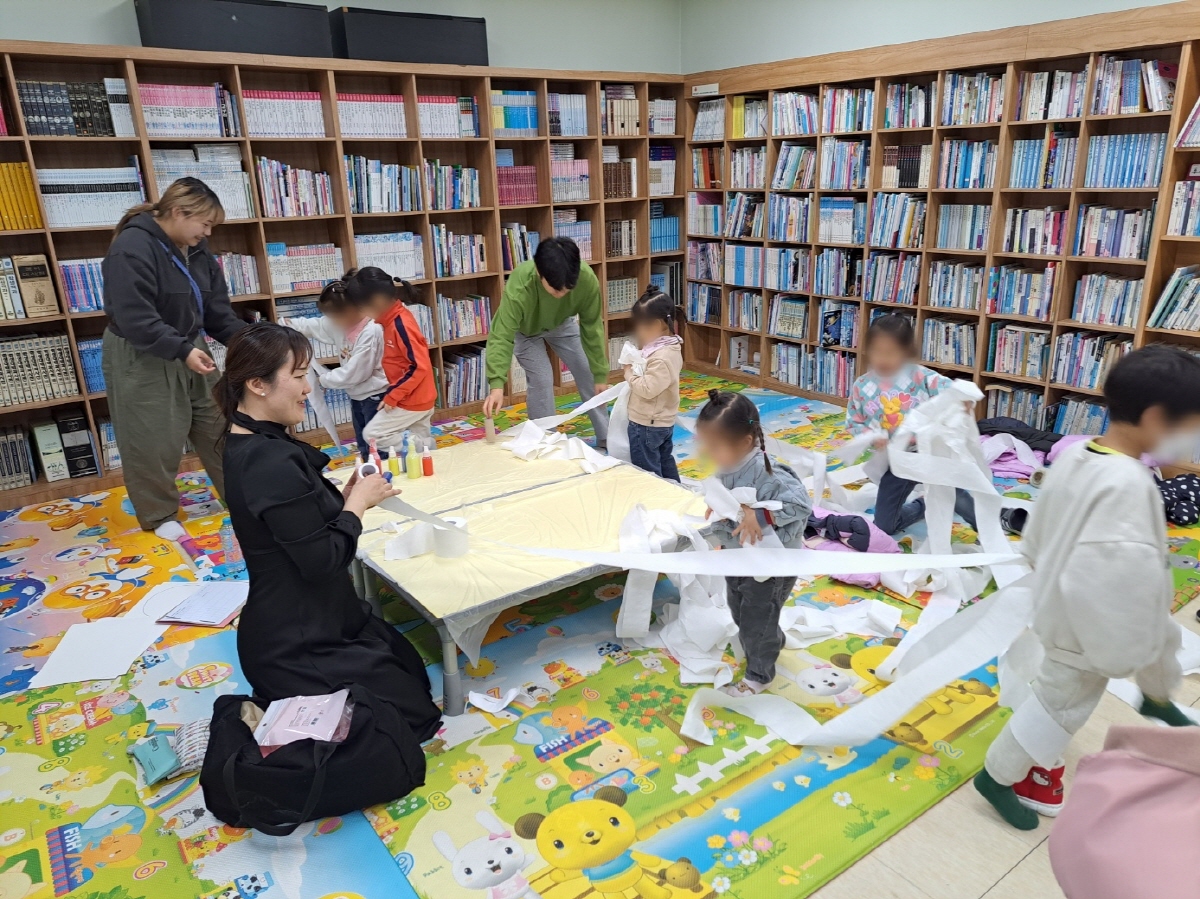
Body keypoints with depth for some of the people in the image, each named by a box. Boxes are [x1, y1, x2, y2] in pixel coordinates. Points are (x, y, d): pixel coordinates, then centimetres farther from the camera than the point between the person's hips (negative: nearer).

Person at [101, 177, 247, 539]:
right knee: (154, 443, 2)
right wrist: (182, 350, -33)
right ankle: (160, 515, 19)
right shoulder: (133, 248, -22)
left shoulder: (196, 250, 4)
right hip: (141, 360, -8)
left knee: (218, 426, 12)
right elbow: (134, 318, -28)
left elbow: (217, 308, 5)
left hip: (189, 351, 8)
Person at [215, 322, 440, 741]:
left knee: (415, 677, 23)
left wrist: (345, 497, -4)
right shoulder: (271, 463, -29)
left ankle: (274, 707, 17)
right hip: (299, 648, -10)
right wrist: (357, 503, -13)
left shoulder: (247, 445, 3)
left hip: (305, 624, 10)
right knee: (417, 715, 5)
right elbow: (322, 559, -26)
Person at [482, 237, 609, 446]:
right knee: (541, 379, -16)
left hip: (562, 323, 3)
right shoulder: (519, 286, -45)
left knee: (588, 374, 3)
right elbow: (502, 336, -45)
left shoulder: (587, 279, -36)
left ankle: (606, 437, 19)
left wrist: (600, 374, -18)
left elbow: (592, 328, -23)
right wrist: (497, 385, -57)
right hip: (525, 329, -3)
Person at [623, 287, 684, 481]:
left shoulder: (661, 357, -27)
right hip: (663, 422, 10)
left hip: (647, 425, -10)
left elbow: (648, 389, -29)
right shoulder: (670, 348, 5)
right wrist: (636, 366, 0)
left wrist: (630, 371, -17)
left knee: (647, 475, 1)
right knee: (665, 463, 23)